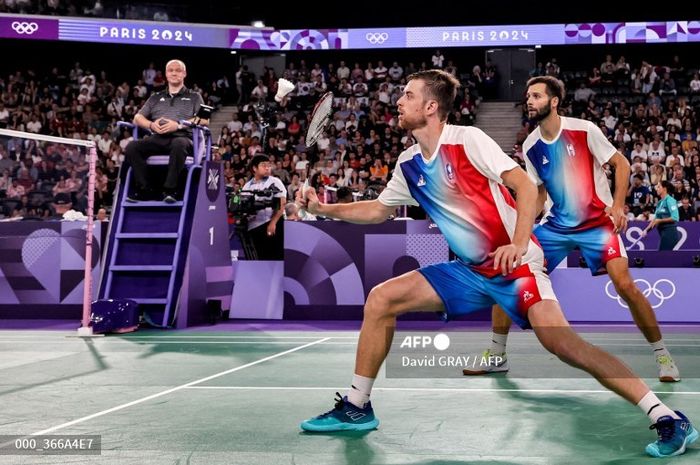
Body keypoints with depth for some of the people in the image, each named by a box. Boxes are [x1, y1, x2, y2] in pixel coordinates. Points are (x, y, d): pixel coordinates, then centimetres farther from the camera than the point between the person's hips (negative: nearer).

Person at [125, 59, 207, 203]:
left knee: (179, 144, -41)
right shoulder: (156, 97, 30)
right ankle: (142, 189, -22)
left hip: (182, 137, -3)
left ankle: (170, 190, -36)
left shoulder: (194, 97, 21)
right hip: (157, 138, 3)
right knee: (132, 146, -26)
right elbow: (137, 118, 23)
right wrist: (151, 125, -1)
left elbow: (204, 120, 5)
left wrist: (178, 125, -9)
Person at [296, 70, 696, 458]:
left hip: (516, 264, -7)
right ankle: (357, 407, 9)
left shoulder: (468, 139, -13)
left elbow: (526, 186, -19)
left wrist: (518, 244, -32)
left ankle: (668, 419, -20)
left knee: (560, 341, -27)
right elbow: (378, 210, 23)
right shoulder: (409, 164, 8)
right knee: (380, 299, -2)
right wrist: (325, 209, 13)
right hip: (470, 271, 7)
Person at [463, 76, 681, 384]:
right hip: (556, 226, 5)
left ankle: (662, 355, -2)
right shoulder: (530, 146, 2)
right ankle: (496, 356, 9)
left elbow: (621, 164, -6)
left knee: (624, 284, -22)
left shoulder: (583, 130, -11)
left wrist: (618, 205, -19)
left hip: (597, 223, -5)